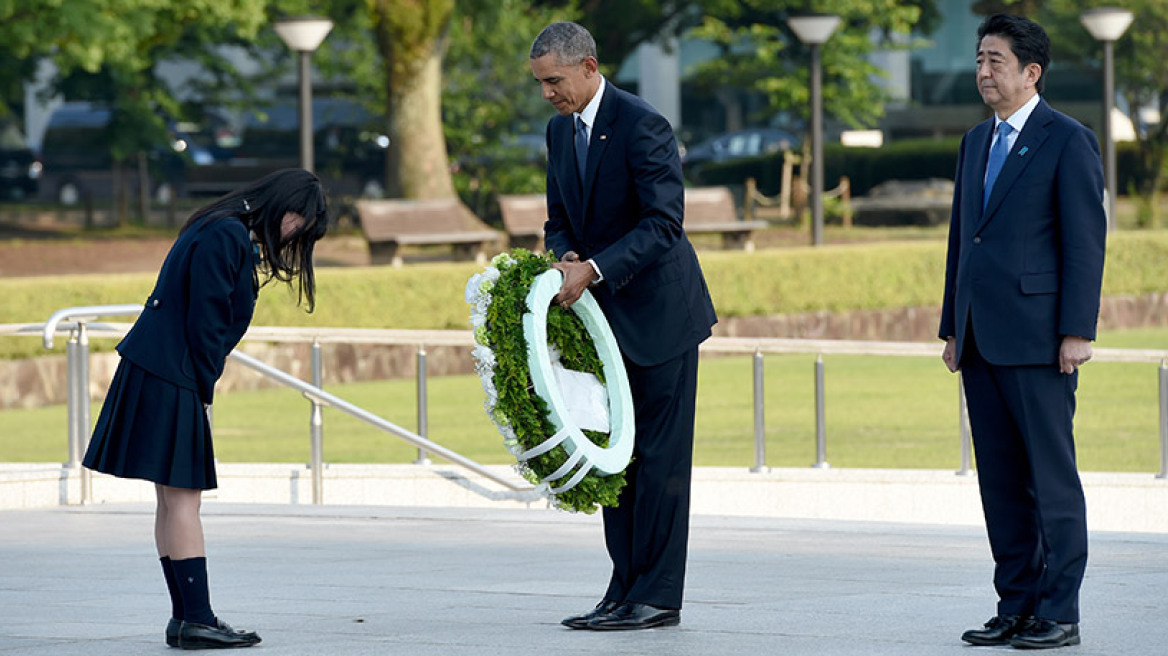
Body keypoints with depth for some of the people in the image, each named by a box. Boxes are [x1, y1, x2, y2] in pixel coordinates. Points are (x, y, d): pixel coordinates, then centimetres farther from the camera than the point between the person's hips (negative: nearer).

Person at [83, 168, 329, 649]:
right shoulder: (225, 237, -15)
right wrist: (204, 393, -11)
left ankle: (186, 618, 12)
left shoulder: (230, 234, 18)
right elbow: (204, 321, -18)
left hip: (154, 372, 10)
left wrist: (203, 390, 12)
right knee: (184, 497, -10)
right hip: (170, 379, -10)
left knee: (175, 499, 10)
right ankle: (196, 619, -11)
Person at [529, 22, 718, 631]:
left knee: (659, 458, -5)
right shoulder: (560, 130, 8)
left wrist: (593, 270, -28)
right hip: (605, 313, 8)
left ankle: (656, 597, -3)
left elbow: (663, 222, -22)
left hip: (659, 311, -8)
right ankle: (625, 589, 12)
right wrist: (566, 258, -8)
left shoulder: (641, 125, -17)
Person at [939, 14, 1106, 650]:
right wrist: (953, 328, 16)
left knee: (1052, 475, -4)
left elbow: (1085, 239, -9)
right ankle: (1015, 605, 13)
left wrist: (1077, 331, -15)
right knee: (1000, 479, 8)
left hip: (1037, 337, -7)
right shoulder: (976, 142, 18)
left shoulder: (1067, 141, -5)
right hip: (982, 338, 7)